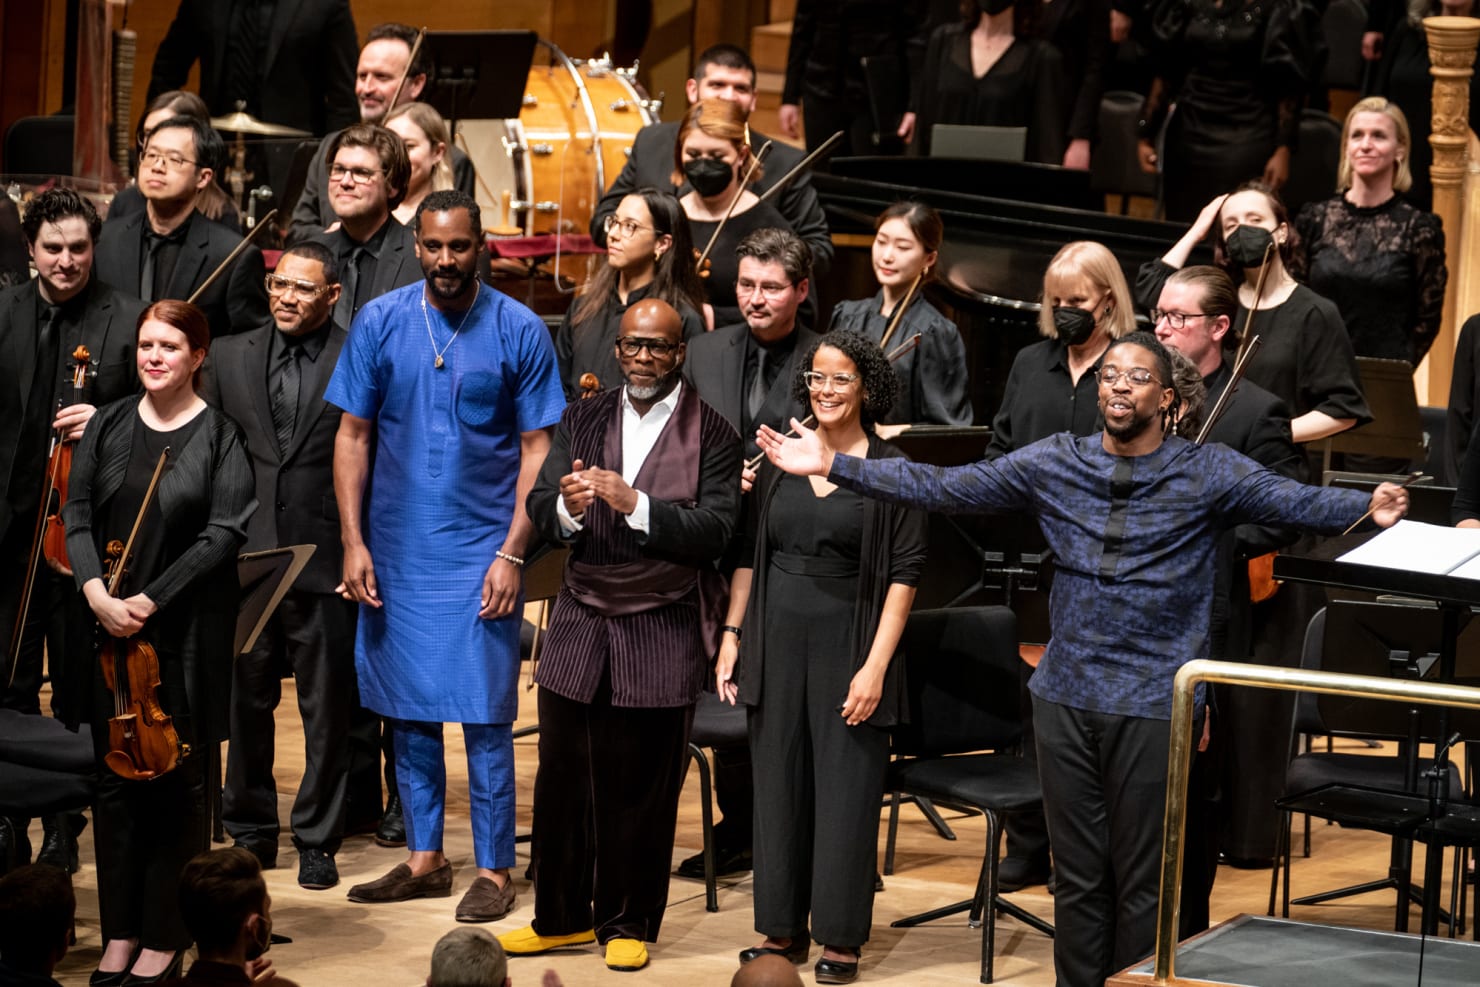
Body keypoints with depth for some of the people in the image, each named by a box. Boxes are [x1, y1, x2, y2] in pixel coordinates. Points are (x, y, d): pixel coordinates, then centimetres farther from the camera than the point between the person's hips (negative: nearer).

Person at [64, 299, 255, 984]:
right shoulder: (108, 425, 8)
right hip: (109, 629, 4)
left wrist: (150, 601, -16)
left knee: (177, 784, 3)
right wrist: (97, 591, -13)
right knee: (115, 779, 7)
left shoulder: (219, 437, -3)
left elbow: (223, 535, -11)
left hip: (185, 635, -3)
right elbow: (77, 515, 4)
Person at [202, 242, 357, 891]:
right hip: (245, 562, 3)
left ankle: (317, 841, 15)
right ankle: (251, 831, 24)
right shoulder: (229, 358, 8)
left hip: (324, 563, -3)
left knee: (326, 710, 4)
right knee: (245, 702, 10)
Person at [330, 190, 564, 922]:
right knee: (408, 709, 10)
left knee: (485, 714, -1)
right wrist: (353, 544, -3)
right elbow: (353, 435, 4)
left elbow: (537, 449, -3)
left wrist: (513, 553, -10)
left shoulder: (519, 331, -4)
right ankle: (424, 859, 21)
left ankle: (494, 869, 8)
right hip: (396, 551, 3)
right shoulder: (380, 322, 1)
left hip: (480, 551, -3)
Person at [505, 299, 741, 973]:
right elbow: (539, 509, 0)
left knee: (641, 788, 5)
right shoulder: (581, 421, 9)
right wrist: (566, 506, -23)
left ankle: (628, 923, 19)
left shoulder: (711, 433, -3)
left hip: (662, 634, -3)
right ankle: (561, 917, 23)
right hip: (580, 626, 3)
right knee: (562, 778, 8)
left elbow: (714, 530, -14)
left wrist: (636, 505, -25)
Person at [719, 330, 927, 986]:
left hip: (847, 644, -4)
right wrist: (732, 635, 5)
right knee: (778, 783, 8)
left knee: (846, 789, 1)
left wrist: (876, 666, -14)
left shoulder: (890, 470, -5)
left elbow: (905, 573, -8)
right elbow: (748, 554, 12)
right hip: (777, 642, 4)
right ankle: (782, 927, 19)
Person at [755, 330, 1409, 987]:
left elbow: (1294, 501, -13)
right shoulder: (1054, 464, 5)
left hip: (1154, 704, -3)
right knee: (1077, 877, 11)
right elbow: (942, 488, 3)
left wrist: (1366, 509, -34)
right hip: (1066, 697, 3)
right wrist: (834, 465, -4)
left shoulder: (1207, 473, -3)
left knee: (1142, 884, 5)